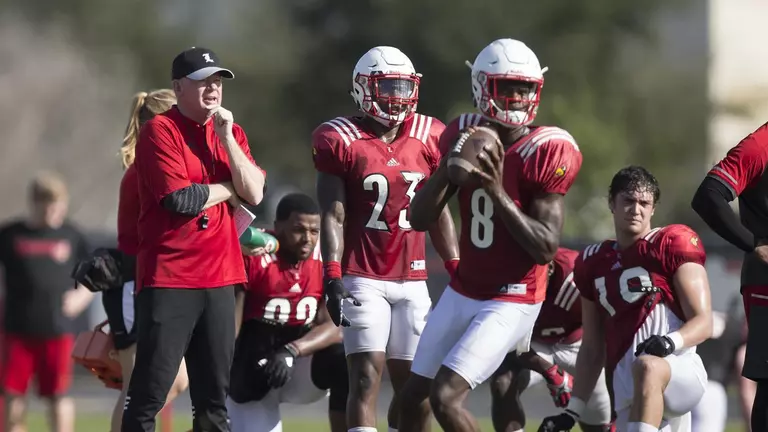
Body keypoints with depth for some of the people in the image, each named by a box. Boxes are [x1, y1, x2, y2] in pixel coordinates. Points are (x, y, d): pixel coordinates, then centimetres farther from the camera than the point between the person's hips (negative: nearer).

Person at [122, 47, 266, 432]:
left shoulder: (231, 133, 14)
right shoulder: (160, 131, -7)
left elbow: (254, 194, 1)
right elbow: (179, 199, -17)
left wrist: (227, 138, -6)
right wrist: (228, 189, -2)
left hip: (219, 277, 7)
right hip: (168, 278, -7)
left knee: (213, 394, 12)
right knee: (150, 393, -6)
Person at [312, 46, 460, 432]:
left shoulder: (427, 139, 7)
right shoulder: (341, 141, -5)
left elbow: (437, 213, 14)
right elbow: (333, 216, -6)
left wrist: (456, 268, 9)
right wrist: (333, 279, -15)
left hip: (412, 279, 4)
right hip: (363, 277, -4)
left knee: (410, 382, 6)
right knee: (366, 378, -11)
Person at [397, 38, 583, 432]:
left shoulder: (548, 154, -17)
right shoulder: (465, 136, -1)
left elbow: (546, 248, -20)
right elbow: (419, 219, -1)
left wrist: (497, 192, -28)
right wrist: (448, 169, -18)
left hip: (513, 301, -6)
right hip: (463, 292, 6)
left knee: (445, 397, -19)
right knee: (413, 398, 13)